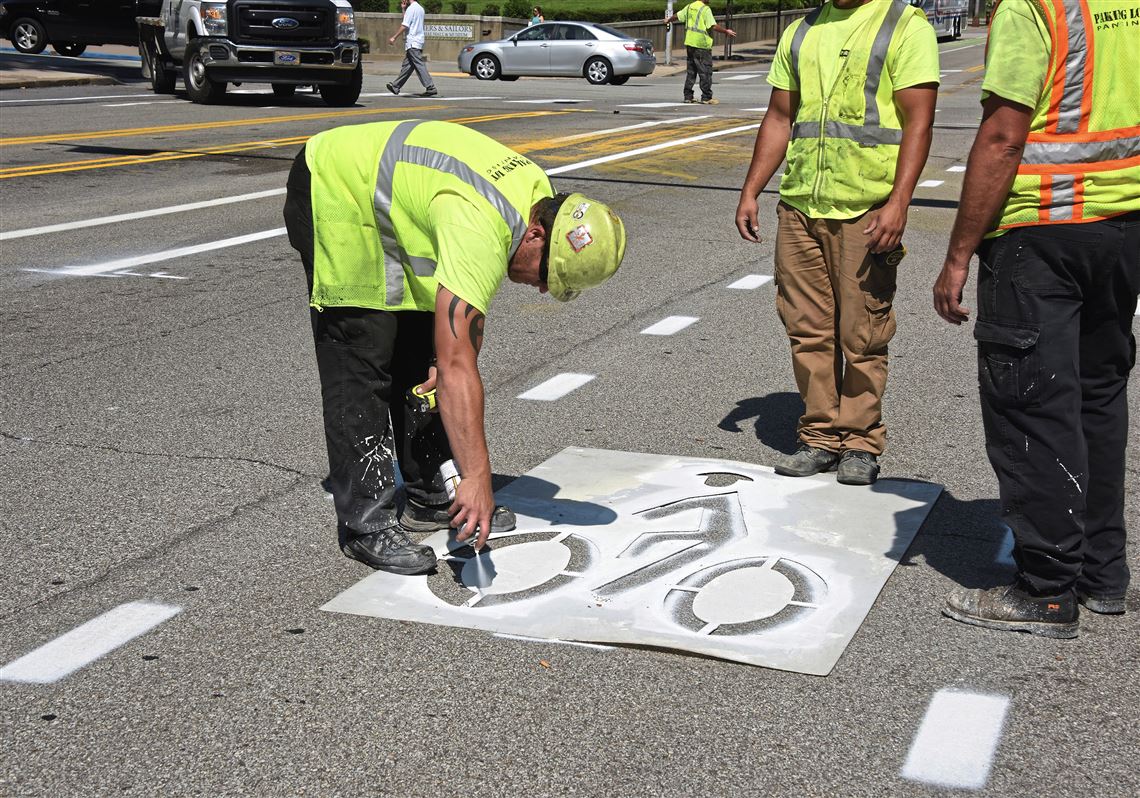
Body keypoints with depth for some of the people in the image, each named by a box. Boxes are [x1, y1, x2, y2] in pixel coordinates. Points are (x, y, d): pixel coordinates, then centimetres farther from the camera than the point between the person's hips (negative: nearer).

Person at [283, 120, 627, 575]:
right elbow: (458, 369, -40)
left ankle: (431, 498, 19)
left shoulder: (539, 193, -8)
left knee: (421, 352, 10)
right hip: (333, 191, -9)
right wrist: (477, 478, -40)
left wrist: (447, 359, -9)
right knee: (362, 364, -12)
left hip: (389, 203, 10)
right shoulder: (479, 231, -37)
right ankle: (366, 524, -6)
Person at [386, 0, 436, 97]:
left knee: (419, 65, -11)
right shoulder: (420, 8, 17)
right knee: (407, 66, 11)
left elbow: (405, 26, -17)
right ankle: (395, 87, 18)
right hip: (418, 41, 9)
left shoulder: (411, 8, -11)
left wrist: (394, 37, -13)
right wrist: (403, 9, 22)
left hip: (412, 42, -9)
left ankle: (430, 88, -16)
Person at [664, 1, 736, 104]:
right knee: (705, 72, -2)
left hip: (690, 43, 7)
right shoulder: (705, 9, -13)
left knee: (691, 71, 14)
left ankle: (688, 96, 15)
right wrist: (726, 31, -10)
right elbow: (714, 26, -19)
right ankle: (706, 97, -2)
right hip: (702, 45, -7)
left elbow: (677, 16, 22)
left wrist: (668, 20, 41)